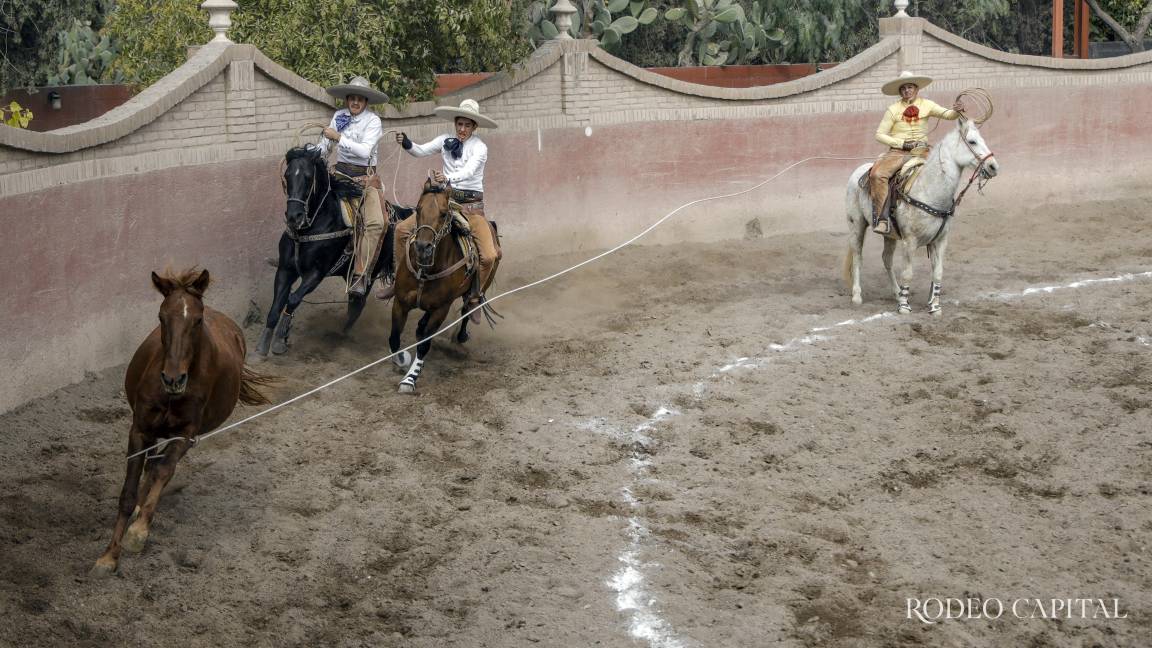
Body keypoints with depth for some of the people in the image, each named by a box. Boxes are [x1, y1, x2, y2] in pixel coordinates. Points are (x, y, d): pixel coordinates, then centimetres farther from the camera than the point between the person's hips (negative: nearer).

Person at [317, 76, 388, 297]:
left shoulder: (373, 121, -8)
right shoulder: (339, 116, 6)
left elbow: (364, 151, -19)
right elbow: (325, 143, 13)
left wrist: (338, 137, -20)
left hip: (364, 177, -5)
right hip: (339, 173, 5)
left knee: (375, 223, -23)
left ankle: (360, 274, -21)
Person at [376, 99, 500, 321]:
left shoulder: (479, 147, -7)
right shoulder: (446, 141, 5)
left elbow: (469, 171, -24)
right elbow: (421, 151, -3)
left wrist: (448, 178, -43)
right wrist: (406, 143, -25)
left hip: (471, 205, -4)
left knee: (489, 256, -19)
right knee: (402, 229, -9)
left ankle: (474, 297, 6)